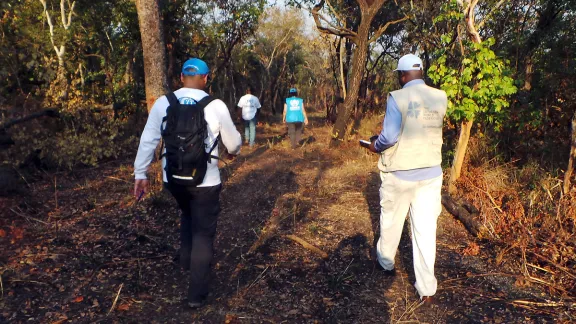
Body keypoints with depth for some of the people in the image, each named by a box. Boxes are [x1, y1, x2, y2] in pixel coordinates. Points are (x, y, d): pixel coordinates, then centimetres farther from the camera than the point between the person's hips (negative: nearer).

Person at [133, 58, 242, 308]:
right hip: (205, 181, -3)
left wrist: (140, 174, 7)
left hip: (172, 179, 3)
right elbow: (233, 140, 1)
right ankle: (196, 294, 15)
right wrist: (234, 151, 24)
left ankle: (186, 259, 38)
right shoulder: (216, 106, -10)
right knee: (203, 234, 9)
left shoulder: (162, 103, -3)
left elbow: (148, 140, -1)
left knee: (187, 215, 33)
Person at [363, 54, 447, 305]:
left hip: (400, 174, -4)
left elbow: (389, 136, -19)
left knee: (391, 221, 19)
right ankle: (427, 289, 13)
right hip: (431, 173, 4)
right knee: (425, 229, 7)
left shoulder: (397, 98, -15)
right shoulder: (440, 98, 2)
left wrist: (375, 146, 1)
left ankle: (386, 263, 42)